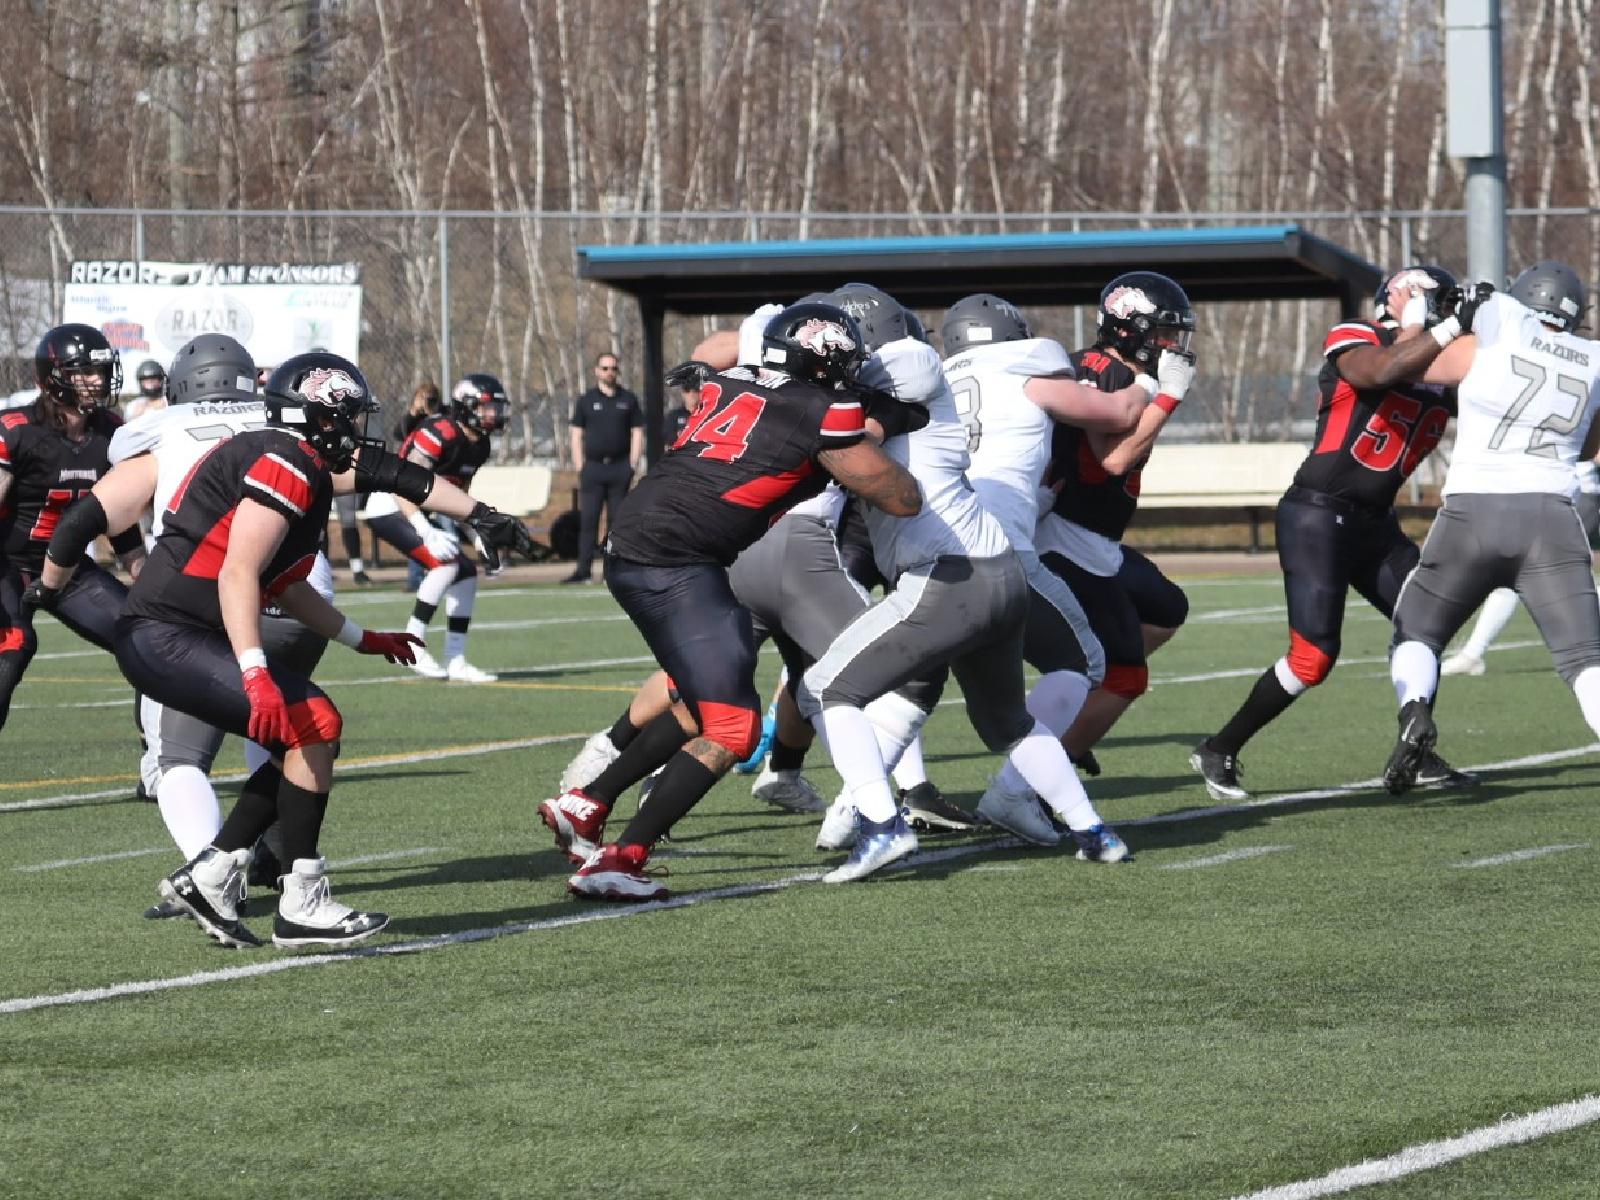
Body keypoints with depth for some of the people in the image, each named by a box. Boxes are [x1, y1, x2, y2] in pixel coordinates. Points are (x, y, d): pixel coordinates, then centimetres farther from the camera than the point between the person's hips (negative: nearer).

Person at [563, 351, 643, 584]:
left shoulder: (628, 399, 9)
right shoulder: (586, 400, 8)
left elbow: (637, 433, 8)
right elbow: (577, 435, 7)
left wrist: (632, 466, -1)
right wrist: (580, 467, -1)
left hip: (620, 467, 0)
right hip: (593, 466, 0)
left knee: (617, 520, 2)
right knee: (588, 520, -4)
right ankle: (583, 570, -5)